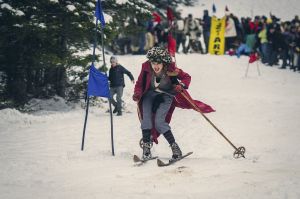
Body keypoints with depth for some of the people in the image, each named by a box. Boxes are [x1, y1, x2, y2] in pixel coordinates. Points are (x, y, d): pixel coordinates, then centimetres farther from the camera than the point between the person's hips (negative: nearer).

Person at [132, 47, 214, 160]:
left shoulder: (171, 70, -25)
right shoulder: (146, 68, -20)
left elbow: (187, 77, -12)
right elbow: (139, 84, -7)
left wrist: (181, 86, -32)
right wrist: (137, 94, -26)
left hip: (165, 96, -3)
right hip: (150, 94, 3)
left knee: (159, 122, -17)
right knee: (146, 118, -16)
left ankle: (175, 147, -7)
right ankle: (146, 147, -5)